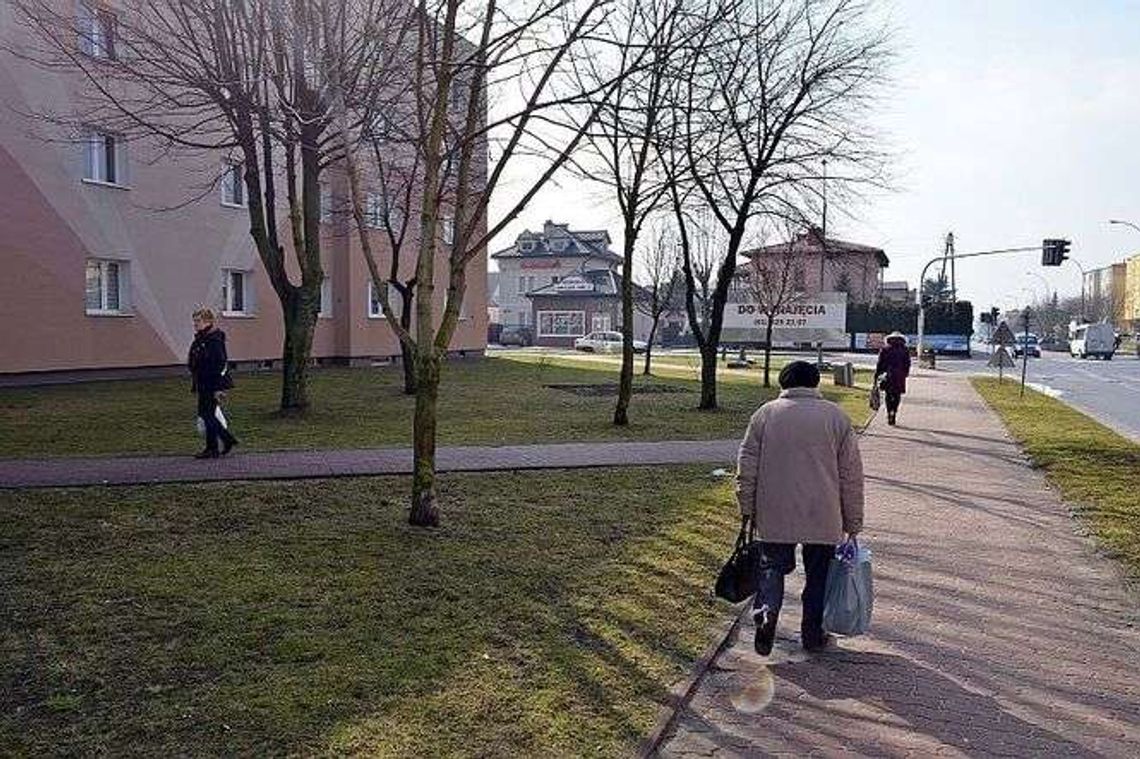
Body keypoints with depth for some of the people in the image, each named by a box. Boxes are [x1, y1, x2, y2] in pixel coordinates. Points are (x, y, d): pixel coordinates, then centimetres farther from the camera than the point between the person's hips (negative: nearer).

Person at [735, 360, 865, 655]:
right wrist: (853, 522, 10)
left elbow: (746, 467, 1)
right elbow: (851, 474, 4)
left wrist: (747, 509, 11)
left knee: (771, 565, 12)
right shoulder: (836, 416, 3)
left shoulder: (766, 413, 2)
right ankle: (813, 635, 23)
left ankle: (766, 611, -11)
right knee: (818, 575, 15)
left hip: (775, 515, 0)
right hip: (823, 517, 1)